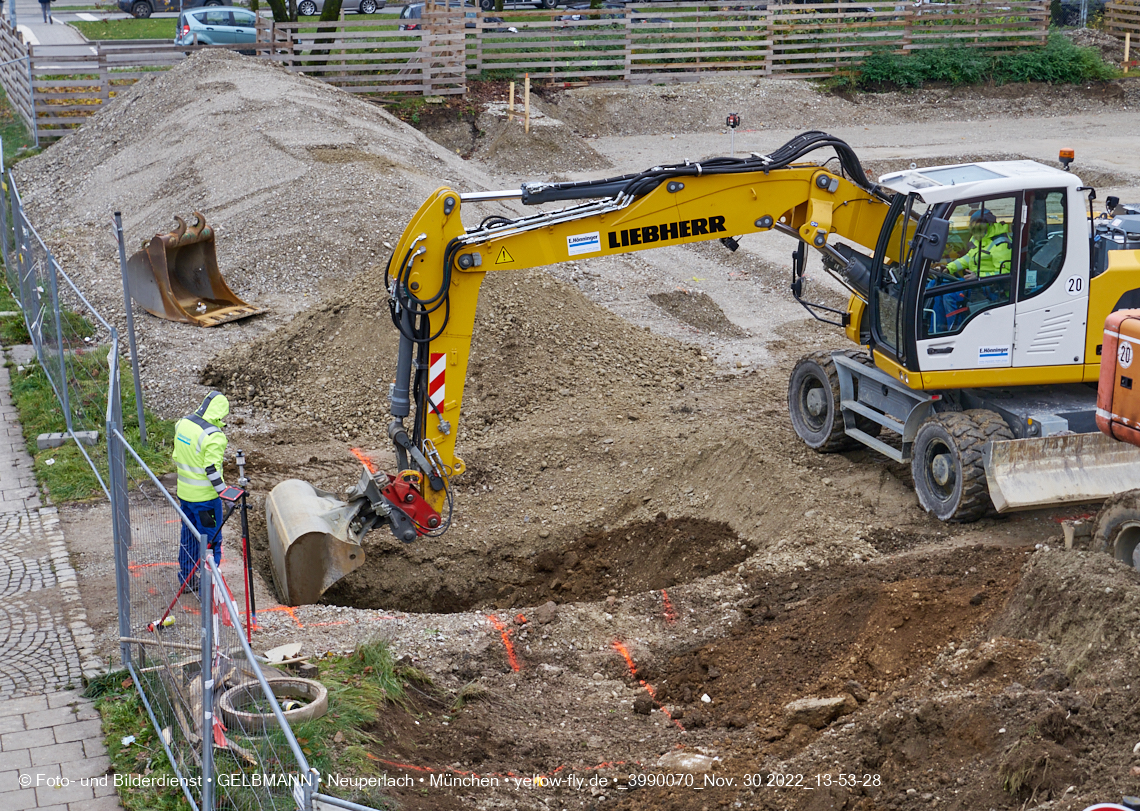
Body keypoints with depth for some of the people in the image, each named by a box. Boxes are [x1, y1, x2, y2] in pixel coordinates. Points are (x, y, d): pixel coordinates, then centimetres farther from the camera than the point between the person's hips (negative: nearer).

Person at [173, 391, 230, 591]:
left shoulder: (182, 424, 2)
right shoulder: (214, 436, -22)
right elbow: (212, 470, -25)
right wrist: (225, 494, -21)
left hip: (184, 493, 8)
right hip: (205, 497, -8)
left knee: (189, 535, 21)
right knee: (211, 540, 4)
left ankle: (187, 578, 32)